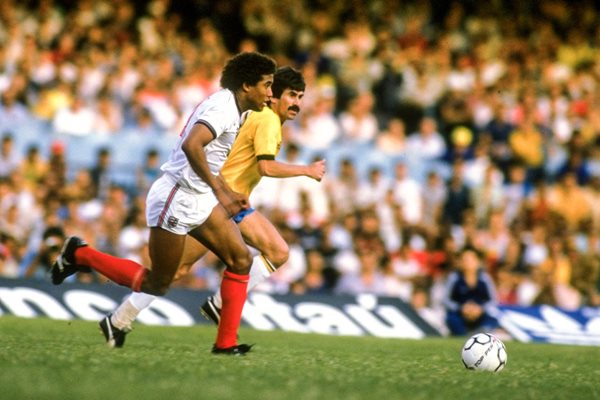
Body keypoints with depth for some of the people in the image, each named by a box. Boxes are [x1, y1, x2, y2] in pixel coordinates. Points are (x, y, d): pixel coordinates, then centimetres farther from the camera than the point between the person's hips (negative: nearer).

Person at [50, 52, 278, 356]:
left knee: (241, 259, -1)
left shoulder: (232, 110, 13)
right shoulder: (223, 108, -19)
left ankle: (226, 342, 0)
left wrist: (229, 194, 19)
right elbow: (191, 146, -35)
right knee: (157, 284, 0)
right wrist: (219, 192, -32)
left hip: (199, 200, 10)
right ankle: (80, 255, 14)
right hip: (176, 198, -10)